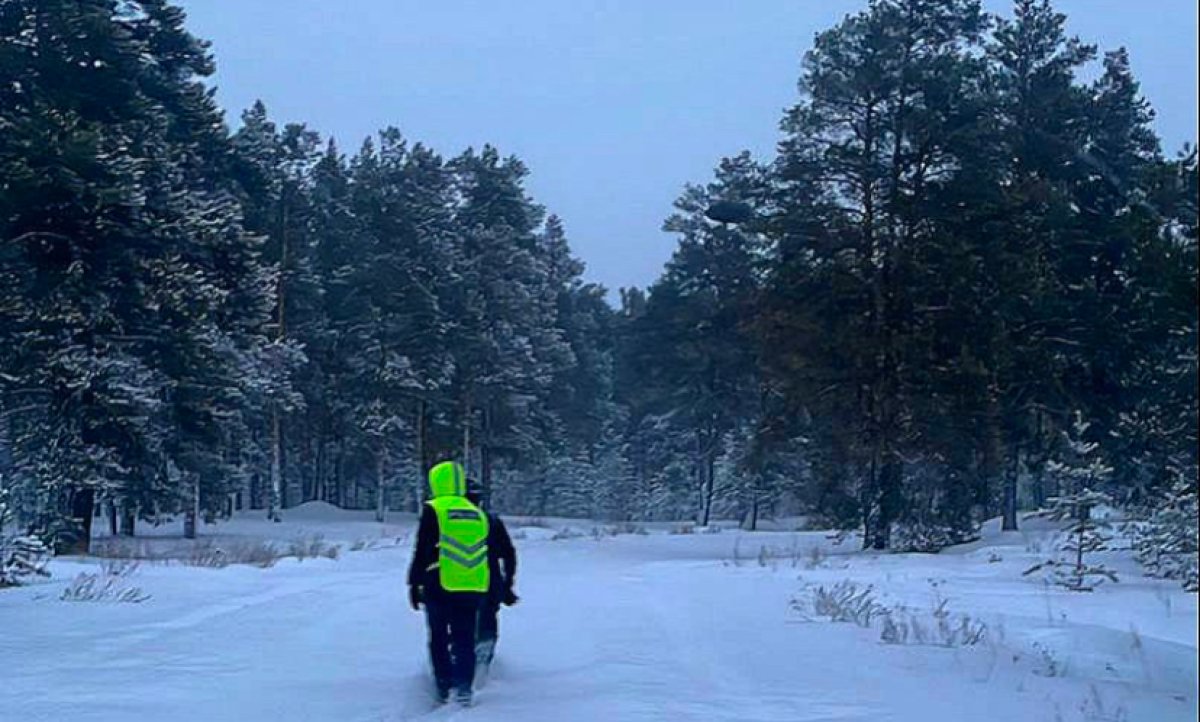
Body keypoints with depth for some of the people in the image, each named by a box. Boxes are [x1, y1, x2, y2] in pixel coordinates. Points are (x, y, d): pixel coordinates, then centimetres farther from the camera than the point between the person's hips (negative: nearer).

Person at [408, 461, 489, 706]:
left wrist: (414, 584, 0)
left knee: (439, 639, 10)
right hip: (473, 588, 4)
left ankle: (443, 688, 10)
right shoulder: (477, 513, 11)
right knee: (465, 640, 7)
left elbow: (422, 551, -7)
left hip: (441, 587, -4)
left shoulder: (433, 510, -5)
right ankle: (464, 686, -5)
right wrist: (485, 592, 24)